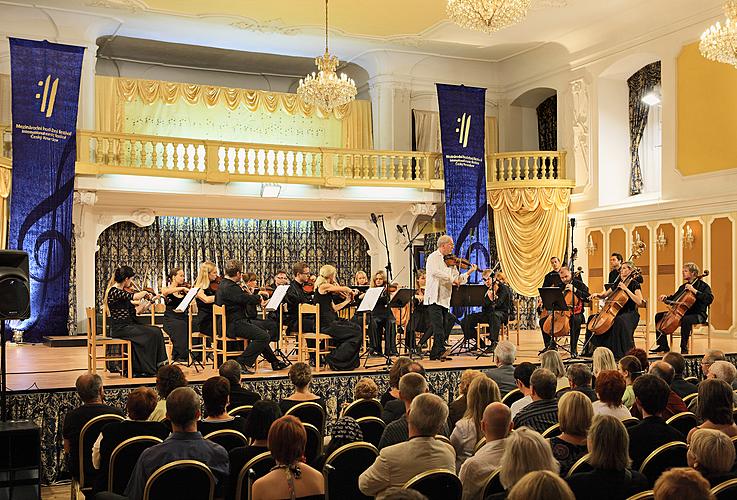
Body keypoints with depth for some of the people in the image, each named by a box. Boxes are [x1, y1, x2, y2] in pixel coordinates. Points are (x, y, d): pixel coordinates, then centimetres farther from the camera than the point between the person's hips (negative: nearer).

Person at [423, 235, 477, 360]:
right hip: (434, 298, -7)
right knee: (438, 325, -16)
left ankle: (435, 353, 12)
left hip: (445, 299, 8)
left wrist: (469, 272, 2)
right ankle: (441, 350, -23)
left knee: (443, 326, 6)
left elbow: (458, 280, 14)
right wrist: (451, 278, -23)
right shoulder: (433, 257, -4)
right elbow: (435, 271, -25)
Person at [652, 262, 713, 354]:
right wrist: (665, 298, 3)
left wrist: (694, 291, -25)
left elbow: (709, 299, -23)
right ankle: (663, 346, 0)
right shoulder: (683, 287, 17)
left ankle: (684, 348, -30)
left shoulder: (703, 286, -6)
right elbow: (673, 299, 25)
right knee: (659, 316, 1)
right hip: (683, 313, 8)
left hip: (698, 315, -8)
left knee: (686, 319, -41)